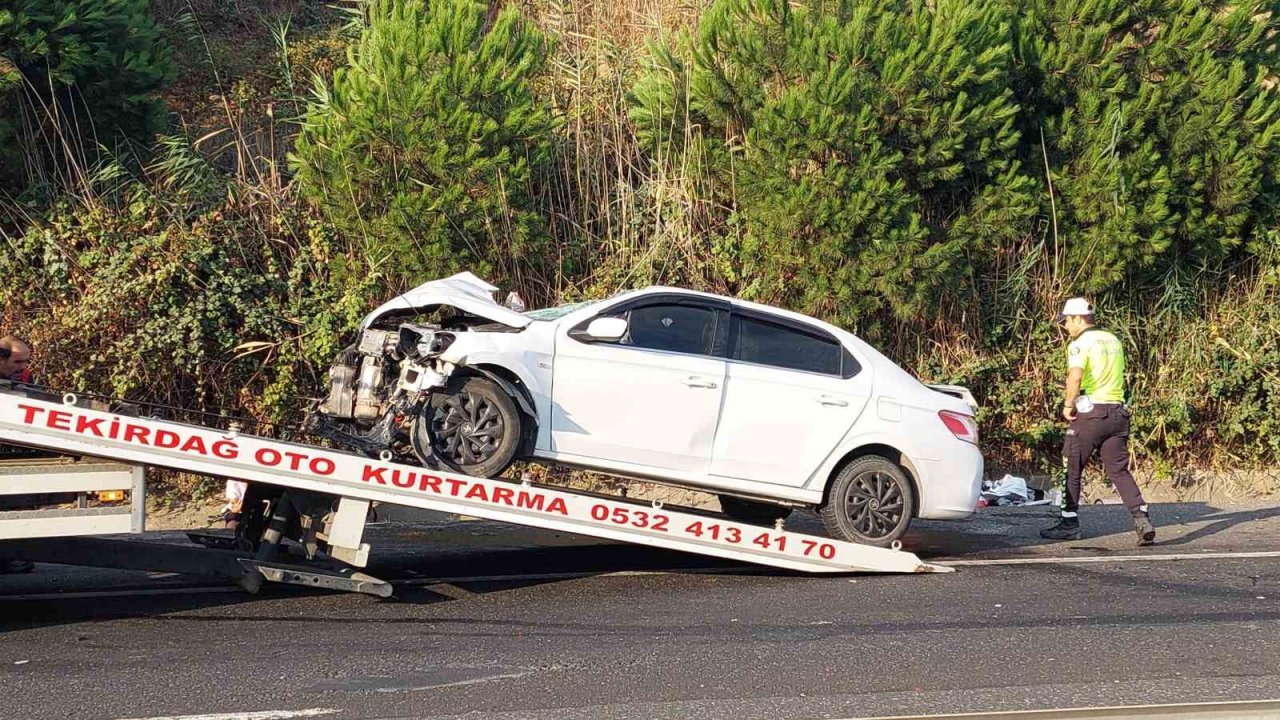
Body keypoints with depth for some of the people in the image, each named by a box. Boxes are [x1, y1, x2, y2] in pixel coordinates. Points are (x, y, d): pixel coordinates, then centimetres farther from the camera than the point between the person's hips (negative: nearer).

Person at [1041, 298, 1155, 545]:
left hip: (1090, 412, -7)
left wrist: (1068, 404, -11)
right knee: (1119, 470, 6)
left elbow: (1075, 377, -25)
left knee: (1072, 468, 7)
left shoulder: (1080, 343, -9)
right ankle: (1142, 518, -10)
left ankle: (1070, 523, 12)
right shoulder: (1113, 340, 16)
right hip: (1117, 411, 7)